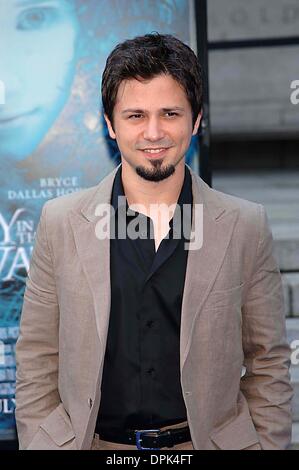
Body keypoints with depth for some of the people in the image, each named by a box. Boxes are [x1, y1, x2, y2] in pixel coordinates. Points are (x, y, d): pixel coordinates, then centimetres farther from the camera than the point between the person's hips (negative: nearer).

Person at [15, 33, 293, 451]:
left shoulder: (246, 227, -6)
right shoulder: (60, 223, -5)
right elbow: (37, 363, -1)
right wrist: (40, 445, -5)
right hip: (93, 441, 0)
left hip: (212, 439, 0)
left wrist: (271, 444, -5)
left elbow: (268, 365, 0)